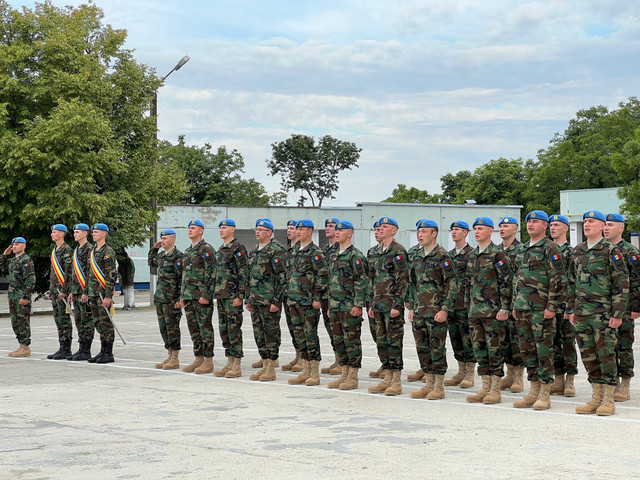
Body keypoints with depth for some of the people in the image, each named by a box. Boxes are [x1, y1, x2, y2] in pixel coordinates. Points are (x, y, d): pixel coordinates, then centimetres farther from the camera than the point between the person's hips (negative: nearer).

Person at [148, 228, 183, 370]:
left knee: (172, 328, -3)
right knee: (163, 328, 11)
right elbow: (151, 263, 34)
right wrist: (154, 248, 19)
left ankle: (175, 359, 2)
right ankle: (170, 356, 19)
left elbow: (182, 278, -15)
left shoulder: (177, 256, -12)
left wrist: (180, 298, -19)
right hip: (160, 297, 8)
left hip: (171, 299, -8)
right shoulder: (161, 255, 13)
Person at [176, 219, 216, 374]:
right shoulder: (187, 251, 19)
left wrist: (206, 295, -20)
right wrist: (182, 296, 19)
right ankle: (198, 359, 17)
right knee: (193, 328, 11)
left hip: (201, 297, -9)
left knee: (205, 328, -5)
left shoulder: (206, 249, -9)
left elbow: (211, 273, -15)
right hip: (188, 296, 9)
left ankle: (208, 361, -2)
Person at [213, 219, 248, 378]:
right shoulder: (221, 250, 18)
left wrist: (240, 296, -19)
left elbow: (243, 273, -14)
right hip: (221, 296, 9)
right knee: (224, 330, 10)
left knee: (234, 329, -7)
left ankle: (237, 366, -4)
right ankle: (230, 363, 15)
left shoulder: (238, 248, -9)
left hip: (233, 296, -9)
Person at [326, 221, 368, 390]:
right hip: (336, 307, 9)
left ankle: (353, 377, 1)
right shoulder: (335, 256, 17)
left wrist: (358, 305, -19)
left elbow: (362, 281, -14)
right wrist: (330, 305, 20)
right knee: (339, 340, 10)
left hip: (350, 307, -9)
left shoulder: (356, 256, -10)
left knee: (352, 341, -4)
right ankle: (344, 374, 17)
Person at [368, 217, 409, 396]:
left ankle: (397, 381, -1)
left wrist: (397, 305, -18)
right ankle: (387, 378, 17)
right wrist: (372, 304, 17)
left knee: (394, 341, -5)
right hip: (379, 305, 8)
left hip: (392, 305, -8)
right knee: (381, 341, 10)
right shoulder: (378, 252, 16)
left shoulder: (398, 252, -10)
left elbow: (403, 280, -14)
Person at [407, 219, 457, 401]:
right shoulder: (417, 258, 14)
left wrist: (445, 309, -16)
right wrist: (411, 307, 15)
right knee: (422, 347, 9)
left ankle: (439, 387, 3)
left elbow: (451, 285, -12)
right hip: (419, 311, 7)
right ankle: (429, 384, 18)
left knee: (437, 348, -3)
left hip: (436, 311, -7)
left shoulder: (443, 257, -9)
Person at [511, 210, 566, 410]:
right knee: (527, 349, 10)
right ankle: (534, 391, 18)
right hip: (522, 309, 8)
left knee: (544, 350, -4)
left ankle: (545, 394, 1)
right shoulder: (522, 249, 17)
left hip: (541, 309, -8)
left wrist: (552, 306, -16)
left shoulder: (550, 248, -8)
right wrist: (514, 305, 17)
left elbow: (559, 280, -13)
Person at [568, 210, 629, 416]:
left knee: (606, 355, -3)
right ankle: (596, 397, 16)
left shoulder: (611, 251, -6)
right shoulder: (577, 251, 12)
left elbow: (622, 284, -8)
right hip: (581, 313, 6)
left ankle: (609, 399, 3)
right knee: (588, 356, 8)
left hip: (603, 312, -6)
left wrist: (617, 313, -13)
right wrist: (571, 310, 13)